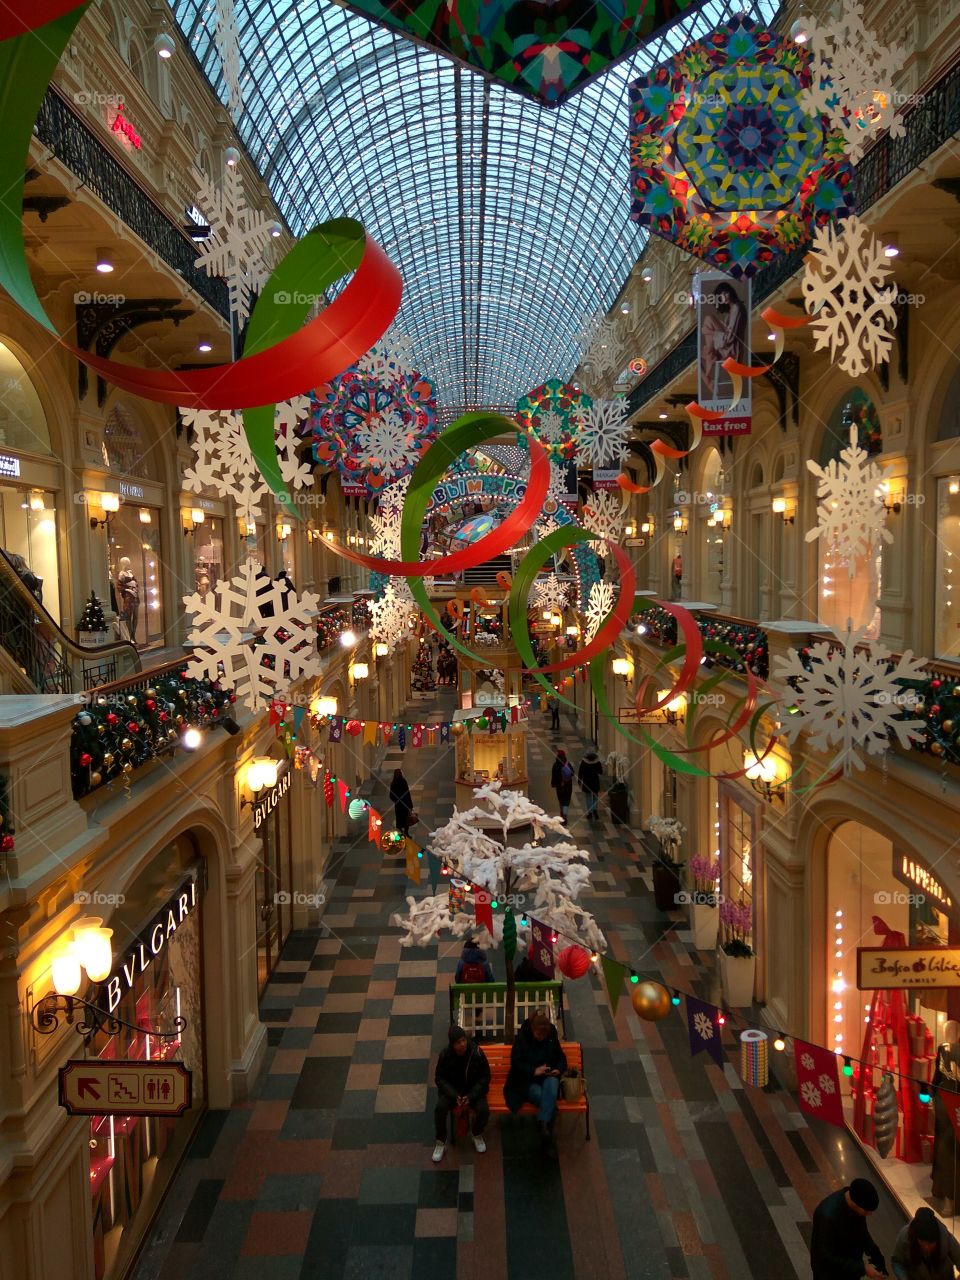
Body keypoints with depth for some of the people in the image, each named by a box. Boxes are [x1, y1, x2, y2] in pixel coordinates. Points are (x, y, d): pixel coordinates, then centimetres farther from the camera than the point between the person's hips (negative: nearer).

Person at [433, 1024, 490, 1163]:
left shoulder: (477, 1053, -20)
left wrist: (470, 1096, -21)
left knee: (483, 1110, -27)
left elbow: (485, 1077, -10)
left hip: (474, 1089, 0)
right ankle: (441, 1142, -3)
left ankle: (477, 1135, 7)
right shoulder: (445, 1055, -17)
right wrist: (454, 1096, -21)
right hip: (451, 1090, 1)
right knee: (440, 1108, -27)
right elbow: (440, 1078, -7)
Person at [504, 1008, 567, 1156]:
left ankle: (543, 1124, -45)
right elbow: (515, 1063, -8)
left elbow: (561, 1057, 11)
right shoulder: (521, 1037, -8)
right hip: (526, 1081, -2)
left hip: (547, 1077, 2)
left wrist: (559, 1069, -11)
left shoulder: (552, 1036, 1)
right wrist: (534, 1070, -22)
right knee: (547, 1100, -32)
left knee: (552, 1083, -36)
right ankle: (547, 1139, -21)